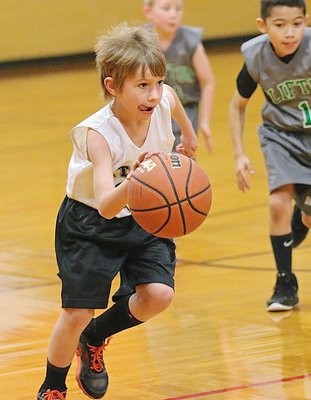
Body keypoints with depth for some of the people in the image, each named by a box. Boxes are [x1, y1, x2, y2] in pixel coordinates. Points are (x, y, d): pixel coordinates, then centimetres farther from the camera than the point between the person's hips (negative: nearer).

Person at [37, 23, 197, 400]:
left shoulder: (164, 100, -20)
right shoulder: (97, 134, -35)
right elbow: (107, 206, -45)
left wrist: (188, 134, 27)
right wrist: (133, 181, -65)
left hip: (144, 217, 5)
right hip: (90, 223, -4)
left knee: (159, 295, -13)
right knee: (77, 312, -7)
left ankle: (93, 340, 16)